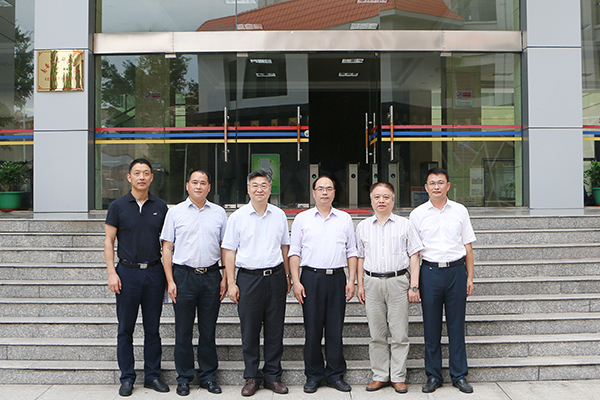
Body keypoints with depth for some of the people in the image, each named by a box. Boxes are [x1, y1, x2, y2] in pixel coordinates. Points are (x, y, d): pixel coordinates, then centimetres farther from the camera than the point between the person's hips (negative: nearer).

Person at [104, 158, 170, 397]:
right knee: (126, 328, 5)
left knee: (152, 328, 8)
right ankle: (127, 378, 16)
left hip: (154, 272, 2)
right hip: (127, 272, -1)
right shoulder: (118, 206, 2)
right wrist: (112, 272, -7)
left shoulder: (160, 207, 7)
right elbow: (109, 241, 2)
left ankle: (152, 375, 18)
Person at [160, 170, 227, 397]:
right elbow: (167, 248, 2)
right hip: (183, 275, -1)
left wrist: (225, 278, 3)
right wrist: (170, 280, -4)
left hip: (211, 276, 1)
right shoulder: (175, 212, 3)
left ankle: (208, 376, 21)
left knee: (208, 329, 8)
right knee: (183, 330, 5)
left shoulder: (219, 213, 8)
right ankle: (184, 378, 18)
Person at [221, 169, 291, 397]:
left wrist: (287, 277, 13)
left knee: (275, 330, 6)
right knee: (249, 330, 4)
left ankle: (273, 376, 18)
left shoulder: (279, 215, 8)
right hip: (248, 277, -2)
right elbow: (229, 251, 2)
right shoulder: (238, 217, 1)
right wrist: (231, 283, -4)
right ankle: (252, 377, 17)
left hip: (275, 277, 2)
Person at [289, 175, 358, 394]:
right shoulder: (302, 219, 6)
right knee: (312, 329, 2)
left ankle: (335, 374, 17)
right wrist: (296, 282, -5)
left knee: (335, 329, 5)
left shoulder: (345, 219, 10)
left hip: (337, 277, 1)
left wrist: (351, 280, 2)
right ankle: (313, 376, 15)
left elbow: (352, 252, 11)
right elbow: (294, 252, 4)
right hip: (311, 277, -1)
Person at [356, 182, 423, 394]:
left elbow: (414, 256, 3)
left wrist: (414, 286, -3)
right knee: (377, 334, 7)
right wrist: (360, 285, 7)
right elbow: (360, 257, 14)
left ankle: (398, 377, 13)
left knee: (399, 333, 1)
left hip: (398, 282, -2)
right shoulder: (363, 227, 10)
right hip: (372, 283, 2)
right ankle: (380, 376, 18)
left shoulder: (405, 225, 5)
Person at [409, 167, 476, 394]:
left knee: (456, 325, 6)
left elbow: (468, 246, 10)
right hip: (430, 271, 0)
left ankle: (459, 375, 18)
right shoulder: (417, 214, 4)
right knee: (431, 326, 5)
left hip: (456, 270, 1)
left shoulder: (460, 211, 7)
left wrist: (469, 276, 5)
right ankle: (433, 376, 17)